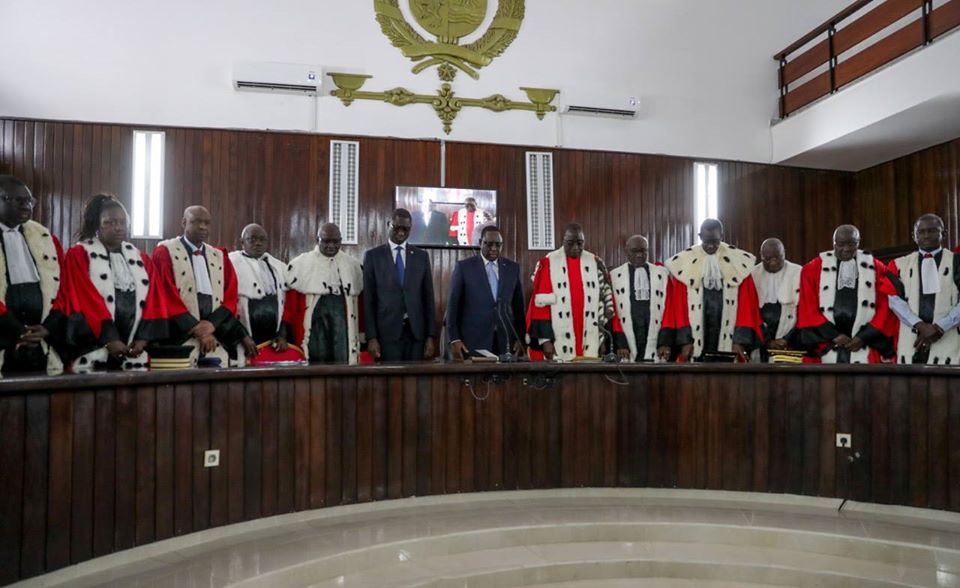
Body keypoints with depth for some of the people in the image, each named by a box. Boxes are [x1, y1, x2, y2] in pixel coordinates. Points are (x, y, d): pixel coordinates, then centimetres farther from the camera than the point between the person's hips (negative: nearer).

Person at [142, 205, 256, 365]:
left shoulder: (220, 256, 15)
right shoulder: (165, 252, 2)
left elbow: (231, 297, 6)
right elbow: (167, 296, -6)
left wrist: (212, 323, -11)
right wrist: (198, 330, -13)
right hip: (181, 339, -4)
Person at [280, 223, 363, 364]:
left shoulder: (353, 265, 9)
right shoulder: (300, 264, 0)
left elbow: (359, 303, 11)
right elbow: (290, 304, -2)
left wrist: (360, 336, 9)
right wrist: (283, 335, -4)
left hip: (343, 330, 2)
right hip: (314, 329, -2)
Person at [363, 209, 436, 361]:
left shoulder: (421, 256, 10)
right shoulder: (373, 255, 4)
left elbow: (428, 298, 9)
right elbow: (368, 299, 1)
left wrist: (430, 335, 3)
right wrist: (371, 337, -6)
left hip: (416, 332, 2)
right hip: (387, 332, -2)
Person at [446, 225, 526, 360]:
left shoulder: (513, 267, 9)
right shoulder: (463, 267, 1)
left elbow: (518, 305, 11)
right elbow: (453, 305, 0)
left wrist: (520, 338, 5)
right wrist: (454, 339, -6)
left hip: (506, 342, 3)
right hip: (473, 342, -2)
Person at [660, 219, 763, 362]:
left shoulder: (738, 262, 2)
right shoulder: (684, 263, 0)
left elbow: (746, 305, 1)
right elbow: (679, 305, 0)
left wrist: (740, 340, -7)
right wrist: (684, 340, -7)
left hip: (728, 343, 1)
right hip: (695, 344, 0)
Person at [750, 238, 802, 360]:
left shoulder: (799, 273, -1)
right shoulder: (752, 275, 1)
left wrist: (788, 339, -10)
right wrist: (766, 340, -7)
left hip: (791, 343, -1)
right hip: (761, 344, 1)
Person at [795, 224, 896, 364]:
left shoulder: (876, 269, 9)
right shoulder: (813, 268, 6)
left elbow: (885, 308, 3)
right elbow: (808, 310, 1)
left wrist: (864, 337, -7)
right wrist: (833, 335, -8)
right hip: (826, 351, 0)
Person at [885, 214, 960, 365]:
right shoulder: (900, 265, 12)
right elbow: (895, 299, 0)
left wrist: (939, 327, -12)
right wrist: (920, 325, -13)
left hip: (947, 343, -1)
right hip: (910, 344, 1)